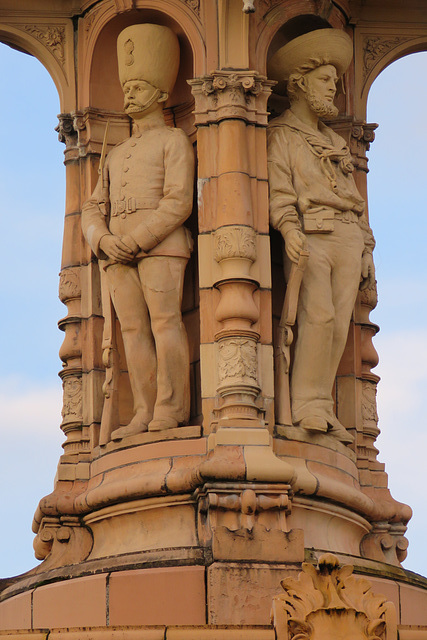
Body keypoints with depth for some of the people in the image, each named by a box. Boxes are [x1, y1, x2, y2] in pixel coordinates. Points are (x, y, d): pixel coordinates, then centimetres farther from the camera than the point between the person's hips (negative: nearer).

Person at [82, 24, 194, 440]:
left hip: (161, 245, -6)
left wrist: (133, 241, -17)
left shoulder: (175, 142, 6)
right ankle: (146, 416, -5)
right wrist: (104, 243, -6)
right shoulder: (117, 156, 28)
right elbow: (93, 213, 18)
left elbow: (178, 203, -8)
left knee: (164, 322, -13)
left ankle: (170, 409, -14)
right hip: (119, 251, 6)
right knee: (134, 329, -2)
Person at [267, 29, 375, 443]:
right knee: (318, 315, -21)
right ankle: (308, 405, -18)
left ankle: (321, 412, -6)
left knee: (338, 325, -5)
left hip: (347, 239, 6)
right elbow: (277, 188, -6)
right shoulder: (279, 134, 10)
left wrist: (367, 250, 17)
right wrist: (288, 226, -23)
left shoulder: (337, 144, 30)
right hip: (308, 237, -6)